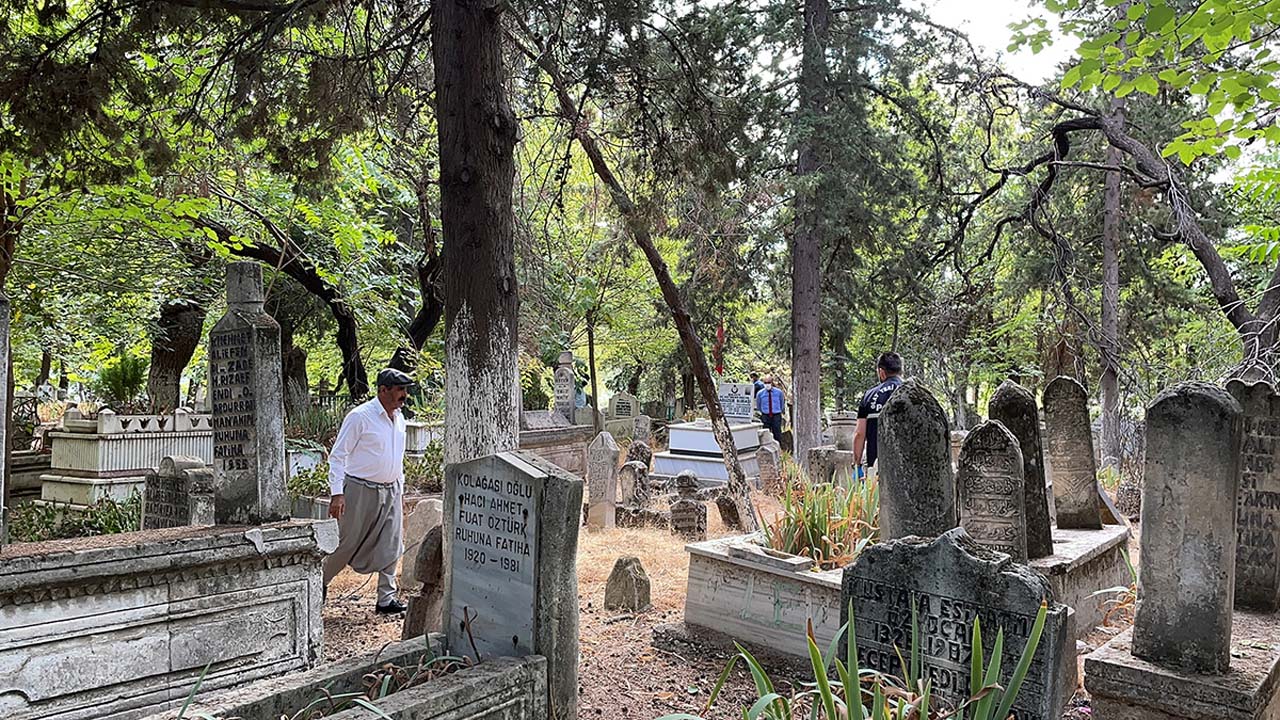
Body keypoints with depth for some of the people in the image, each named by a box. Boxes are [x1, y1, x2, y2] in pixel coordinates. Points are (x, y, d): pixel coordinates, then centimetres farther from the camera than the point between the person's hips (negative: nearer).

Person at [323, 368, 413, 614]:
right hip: (361, 490, -6)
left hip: (391, 491, 6)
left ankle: (386, 600, 13)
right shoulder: (360, 416, -13)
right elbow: (337, 455, -12)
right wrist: (337, 493, -18)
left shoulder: (399, 418, 9)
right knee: (347, 544, 3)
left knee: (391, 547, 5)